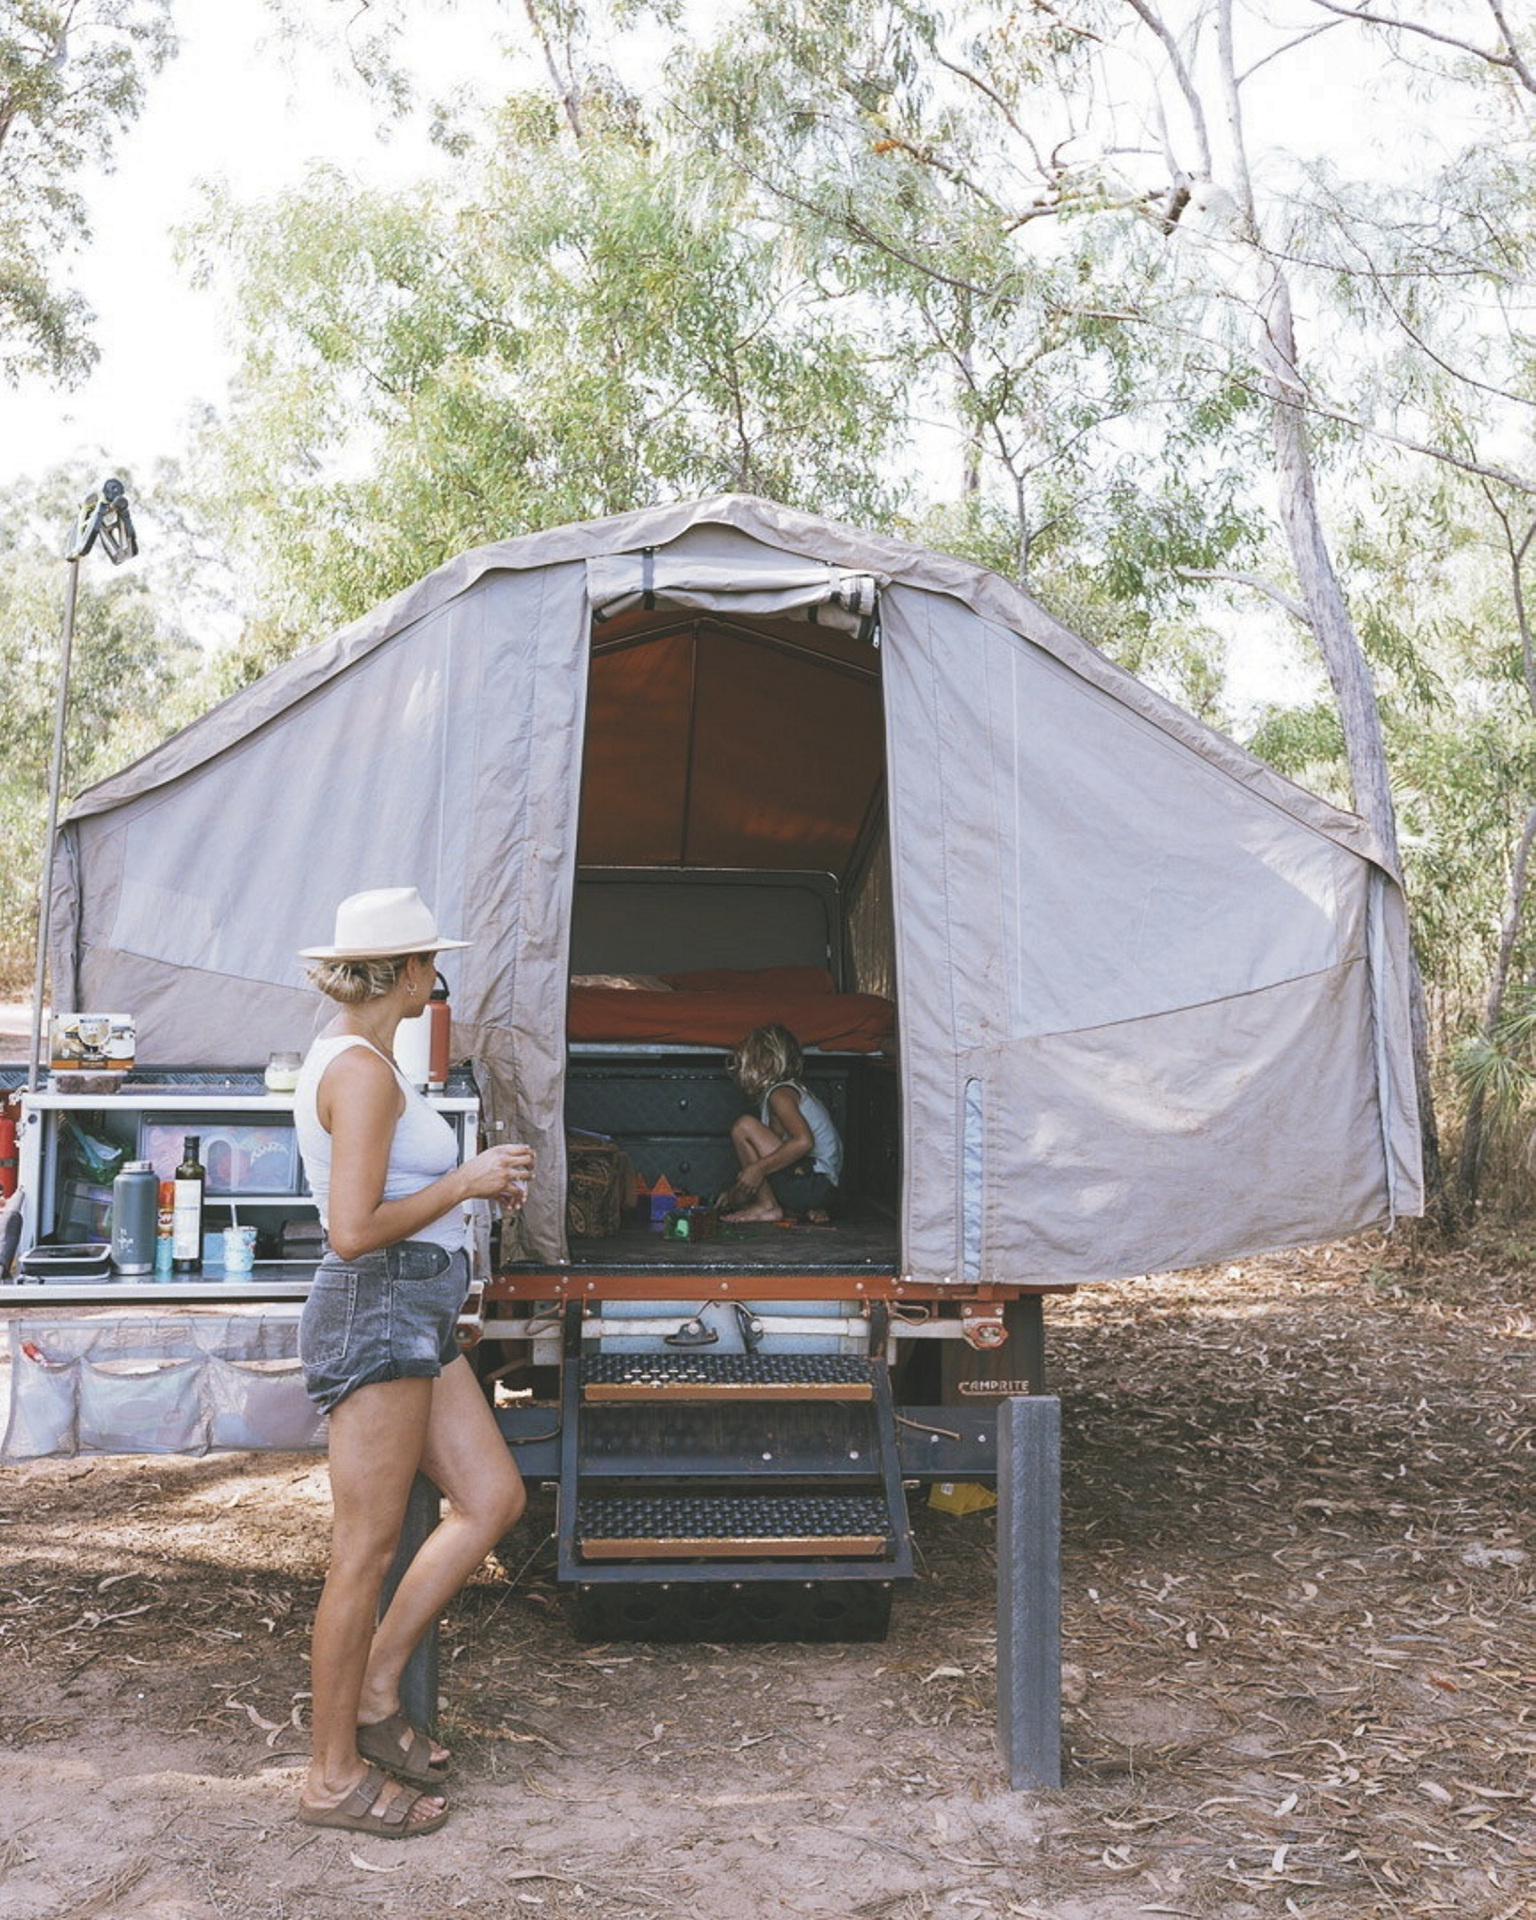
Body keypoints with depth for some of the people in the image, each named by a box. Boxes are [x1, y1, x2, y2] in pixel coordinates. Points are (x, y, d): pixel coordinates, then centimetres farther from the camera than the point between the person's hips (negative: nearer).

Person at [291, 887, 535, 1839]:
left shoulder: (352, 1057, 15)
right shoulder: (363, 1069, -18)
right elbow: (354, 1232, -23)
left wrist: (473, 1183, 14)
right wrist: (466, 1181, -13)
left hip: (414, 1316, 10)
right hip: (375, 1313, -10)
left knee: (494, 1497, 11)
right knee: (368, 1549, 0)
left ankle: (373, 1692, 20)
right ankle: (336, 1774, 14)